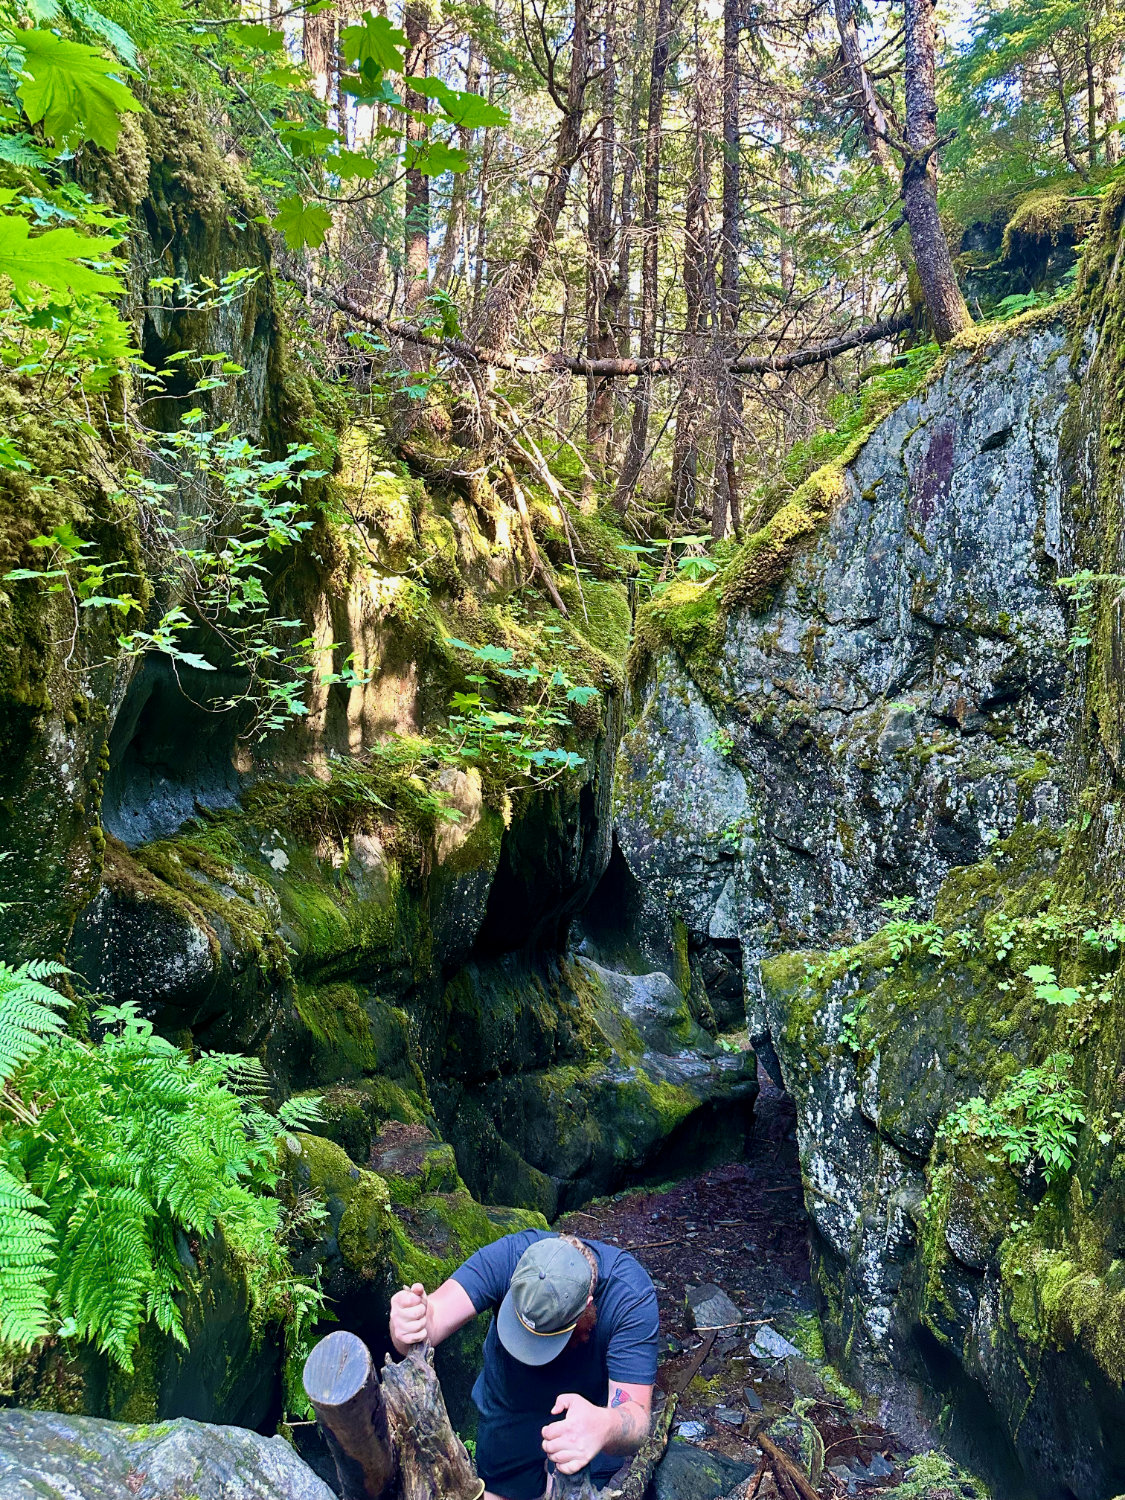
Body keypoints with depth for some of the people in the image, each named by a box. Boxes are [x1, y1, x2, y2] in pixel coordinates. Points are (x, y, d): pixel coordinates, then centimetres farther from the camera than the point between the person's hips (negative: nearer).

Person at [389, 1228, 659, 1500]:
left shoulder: (632, 1297, -36)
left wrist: (604, 1427, -64)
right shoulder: (507, 1256, -32)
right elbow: (436, 1315, -41)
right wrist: (412, 1320, -66)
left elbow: (635, 1418, -40)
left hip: (594, 1411, -1)